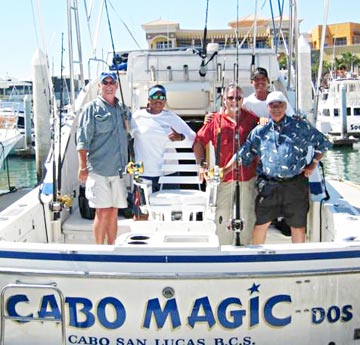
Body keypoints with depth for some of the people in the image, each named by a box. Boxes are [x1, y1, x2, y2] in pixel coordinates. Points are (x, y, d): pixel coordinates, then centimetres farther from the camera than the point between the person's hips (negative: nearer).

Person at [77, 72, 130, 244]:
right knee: (102, 212, -6)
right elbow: (83, 140, -6)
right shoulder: (92, 108, -1)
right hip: (98, 170, -5)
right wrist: (83, 167, -12)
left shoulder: (122, 110, 15)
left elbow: (128, 138, 25)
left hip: (118, 170, 5)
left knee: (113, 212, 10)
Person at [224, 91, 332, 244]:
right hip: (269, 185, 1)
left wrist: (313, 164, 5)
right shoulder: (259, 131, 7)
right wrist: (224, 171, -2)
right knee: (261, 223, 5)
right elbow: (242, 155, 7)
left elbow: (322, 143, 13)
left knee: (298, 225, 10)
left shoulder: (300, 127, 5)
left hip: (295, 184, 0)